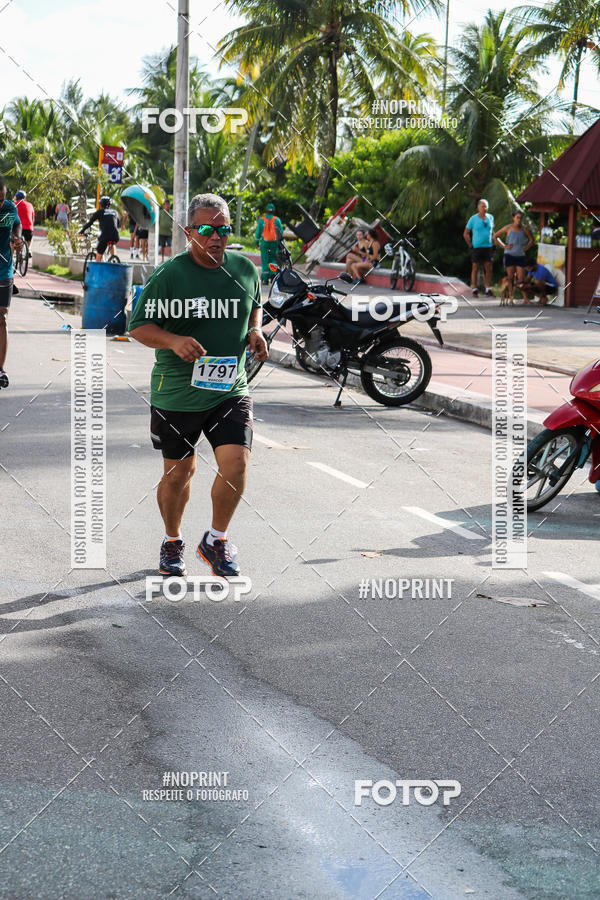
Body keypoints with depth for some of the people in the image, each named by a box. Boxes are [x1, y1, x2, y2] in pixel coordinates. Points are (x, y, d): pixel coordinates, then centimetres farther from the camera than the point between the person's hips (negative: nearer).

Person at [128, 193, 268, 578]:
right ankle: (173, 541, 36)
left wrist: (255, 330, 2)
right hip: (176, 394, -2)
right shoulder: (168, 275, -10)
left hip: (230, 391, 2)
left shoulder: (245, 269, 3)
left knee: (236, 465, -12)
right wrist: (175, 341, -26)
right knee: (178, 474, 9)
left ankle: (217, 539, 13)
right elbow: (139, 327, -7)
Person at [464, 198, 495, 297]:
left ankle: (488, 290, 6)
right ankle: (475, 290, 6)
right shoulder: (473, 219, -4)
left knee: (489, 268, 0)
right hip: (477, 247, -3)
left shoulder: (490, 217, 8)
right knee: (475, 268, 1)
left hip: (488, 247, 3)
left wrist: (493, 245, 12)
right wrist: (471, 245, -5)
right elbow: (465, 234, 1)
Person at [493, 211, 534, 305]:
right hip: (509, 255, -1)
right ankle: (511, 298, 7)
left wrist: (526, 247, 6)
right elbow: (495, 236, 7)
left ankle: (525, 298, -2)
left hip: (520, 256, 1)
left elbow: (532, 240, 21)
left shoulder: (524, 229, 5)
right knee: (510, 277, 2)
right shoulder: (508, 228, 1)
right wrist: (504, 246, 0)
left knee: (521, 278, -5)